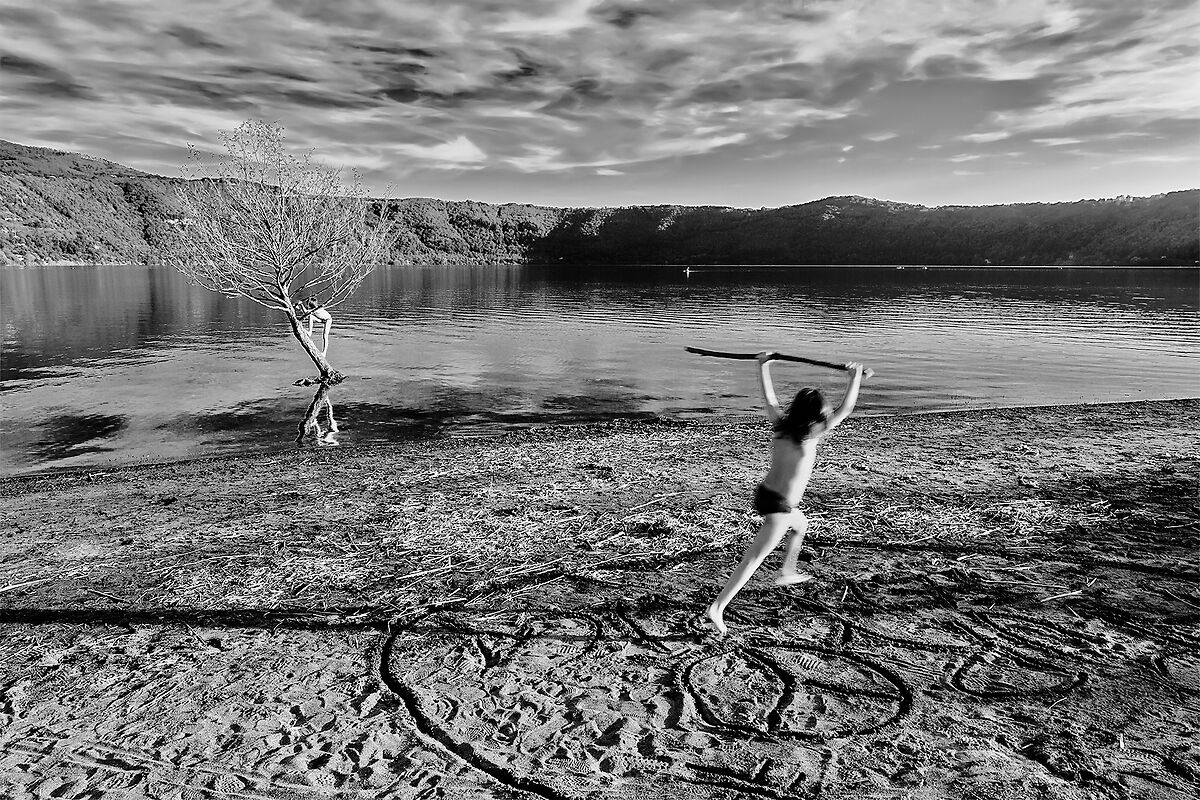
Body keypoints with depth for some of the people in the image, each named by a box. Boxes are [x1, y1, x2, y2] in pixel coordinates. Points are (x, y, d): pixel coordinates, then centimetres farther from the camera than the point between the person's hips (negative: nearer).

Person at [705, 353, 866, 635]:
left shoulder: (782, 426, -1)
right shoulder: (810, 435, -17)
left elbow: (768, 397, 11)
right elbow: (845, 409, -12)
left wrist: (763, 365, 20)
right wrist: (855, 377, -3)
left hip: (764, 493, 8)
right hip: (779, 506, -8)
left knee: (800, 525, 35)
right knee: (755, 558, -7)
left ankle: (786, 573, 50)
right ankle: (717, 607, -11)